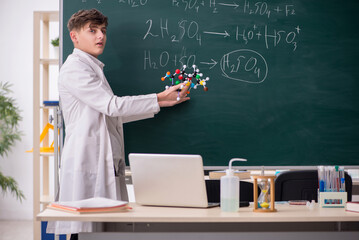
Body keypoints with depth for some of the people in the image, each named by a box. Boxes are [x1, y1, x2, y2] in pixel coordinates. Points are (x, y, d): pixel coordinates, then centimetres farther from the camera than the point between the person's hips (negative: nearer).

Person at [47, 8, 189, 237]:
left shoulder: (93, 68, 22)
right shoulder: (74, 68, -9)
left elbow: (112, 114, 21)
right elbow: (112, 106, -16)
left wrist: (162, 102, 18)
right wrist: (158, 98, -12)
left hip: (104, 160, 9)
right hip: (87, 158, -9)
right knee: (85, 227, -10)